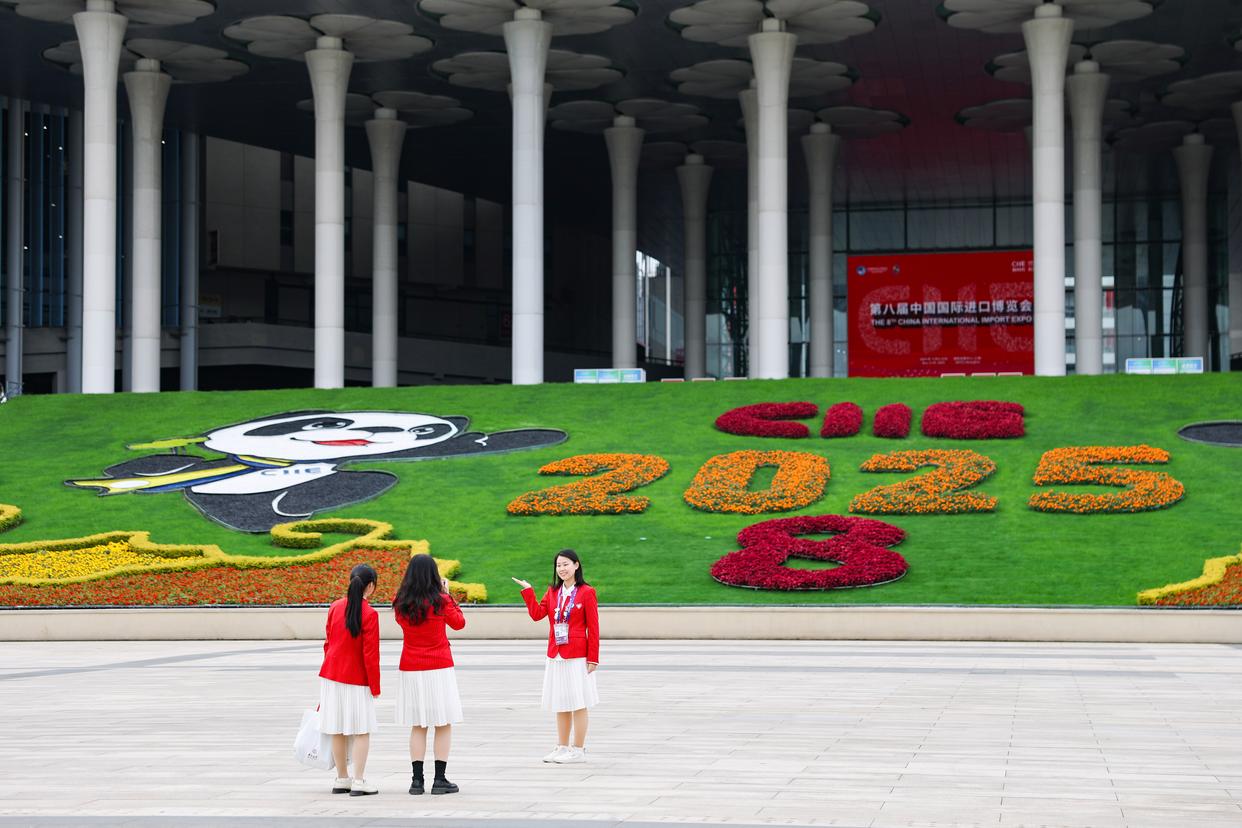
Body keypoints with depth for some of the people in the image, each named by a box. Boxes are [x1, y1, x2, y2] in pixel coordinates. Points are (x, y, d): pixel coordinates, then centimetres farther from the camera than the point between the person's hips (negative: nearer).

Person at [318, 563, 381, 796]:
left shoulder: (335, 607, 3)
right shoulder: (369, 614, -14)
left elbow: (328, 643, 11)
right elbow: (370, 654, -14)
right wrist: (375, 687, -6)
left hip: (331, 675, 6)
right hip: (356, 680, -6)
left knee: (337, 730, 10)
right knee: (362, 731, 1)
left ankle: (342, 779, 16)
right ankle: (359, 782, -3)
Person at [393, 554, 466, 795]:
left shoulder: (401, 604, -2)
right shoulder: (441, 601, -10)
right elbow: (459, 623, 6)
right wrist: (447, 594, 11)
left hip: (410, 670, 4)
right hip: (439, 669, -3)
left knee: (417, 726, 10)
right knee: (444, 725, 4)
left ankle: (417, 780, 7)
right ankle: (440, 780, 2)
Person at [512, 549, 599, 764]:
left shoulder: (586, 592, -6)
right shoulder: (552, 591, 12)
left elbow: (593, 627, -7)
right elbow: (537, 614, 1)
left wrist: (593, 657, -10)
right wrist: (528, 591, -6)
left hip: (577, 656, -6)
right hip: (555, 655, 6)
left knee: (578, 703, -1)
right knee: (561, 703, 12)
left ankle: (578, 750, 5)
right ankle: (562, 748, 20)